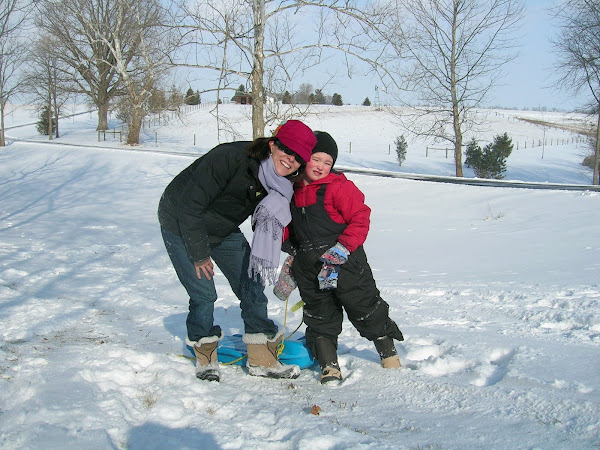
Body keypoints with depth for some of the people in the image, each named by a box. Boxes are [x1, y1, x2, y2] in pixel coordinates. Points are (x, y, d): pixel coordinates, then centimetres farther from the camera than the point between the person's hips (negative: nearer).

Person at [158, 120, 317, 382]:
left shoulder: (280, 184, -12)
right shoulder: (230, 158, -34)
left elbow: (266, 223, 5)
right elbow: (190, 205, -28)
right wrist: (199, 254, -21)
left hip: (224, 230, 6)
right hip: (180, 224, -6)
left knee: (252, 286, 0)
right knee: (204, 294, -12)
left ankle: (261, 360, 13)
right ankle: (205, 356, 14)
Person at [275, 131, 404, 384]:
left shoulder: (339, 187, -10)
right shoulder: (292, 191, 8)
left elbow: (360, 218, -13)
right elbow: (290, 228, 22)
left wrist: (343, 247, -20)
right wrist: (291, 253, 15)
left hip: (345, 262, -5)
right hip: (309, 268, 5)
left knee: (364, 306, 3)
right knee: (320, 315, 7)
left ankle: (388, 351, 23)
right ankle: (328, 364, 16)